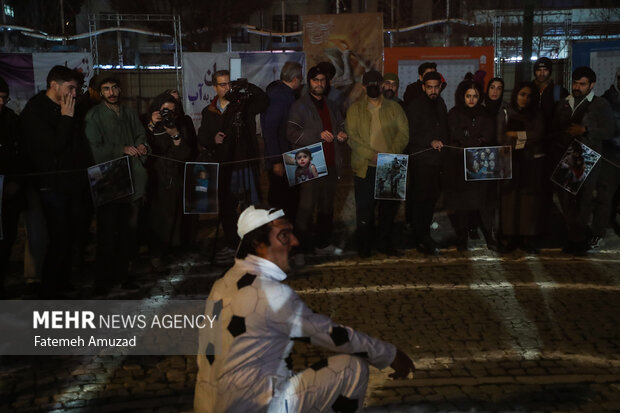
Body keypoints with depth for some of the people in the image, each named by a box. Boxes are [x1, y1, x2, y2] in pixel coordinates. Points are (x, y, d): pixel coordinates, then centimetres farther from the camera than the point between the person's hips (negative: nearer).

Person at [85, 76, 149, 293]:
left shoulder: (129, 113, 14)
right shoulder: (94, 116, -2)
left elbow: (140, 135, 25)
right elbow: (95, 149, -10)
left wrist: (141, 146, 3)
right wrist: (122, 150, -13)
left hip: (132, 179, 5)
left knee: (129, 229, 6)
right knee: (107, 231, -1)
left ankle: (122, 273, 19)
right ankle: (103, 279, 10)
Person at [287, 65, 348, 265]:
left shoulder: (330, 106, 18)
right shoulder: (300, 106, -3)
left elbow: (340, 125, 30)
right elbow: (292, 133, -13)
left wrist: (342, 135, 6)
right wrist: (318, 135, -22)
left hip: (330, 165, 7)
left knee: (327, 207, 13)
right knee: (306, 208, -8)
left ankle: (323, 243, 26)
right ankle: (300, 249, -2)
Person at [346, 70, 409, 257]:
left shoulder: (394, 107, 11)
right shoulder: (355, 109, 6)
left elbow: (403, 133, 1)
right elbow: (352, 137, -4)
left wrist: (392, 153, -16)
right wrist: (372, 155, -16)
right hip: (365, 167, -2)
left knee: (390, 205, 7)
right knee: (365, 208, 1)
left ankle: (385, 243, 22)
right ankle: (364, 245, 15)